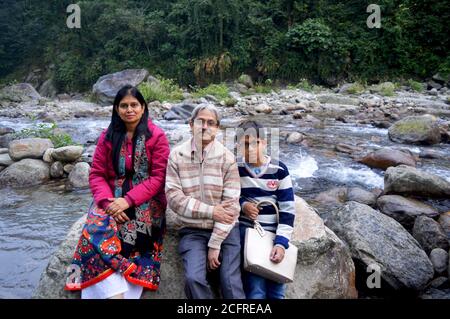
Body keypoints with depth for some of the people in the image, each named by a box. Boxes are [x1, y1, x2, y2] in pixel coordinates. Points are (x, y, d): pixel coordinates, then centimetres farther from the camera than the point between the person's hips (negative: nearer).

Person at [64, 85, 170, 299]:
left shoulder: (157, 136, -2)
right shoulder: (108, 136, 9)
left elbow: (158, 177, -7)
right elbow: (97, 175, 6)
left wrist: (128, 200, -18)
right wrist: (108, 201, -13)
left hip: (146, 201, -2)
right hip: (111, 199, 3)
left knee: (129, 232, -31)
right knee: (95, 228, -27)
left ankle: (112, 290, -25)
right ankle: (116, 292, -33)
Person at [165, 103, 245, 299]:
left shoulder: (227, 158, -4)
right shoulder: (177, 156, -1)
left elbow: (231, 204, -8)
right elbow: (174, 198, -8)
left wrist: (215, 244, -12)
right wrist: (211, 211, -15)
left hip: (225, 231, 0)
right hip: (192, 231, 0)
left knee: (231, 283, -13)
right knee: (194, 278, -21)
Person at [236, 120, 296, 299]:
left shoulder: (279, 170, -3)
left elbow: (287, 209, -4)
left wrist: (281, 242, -12)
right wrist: (242, 205, -12)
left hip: (274, 233, 1)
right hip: (247, 230, -1)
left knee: (277, 292, 7)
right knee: (256, 292, -10)